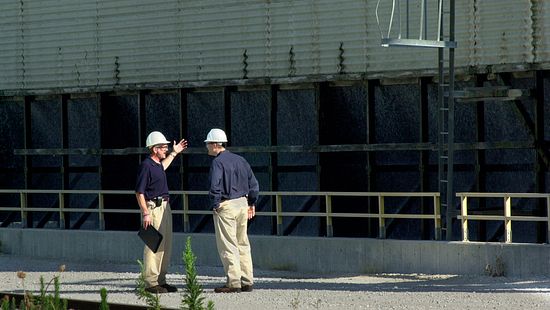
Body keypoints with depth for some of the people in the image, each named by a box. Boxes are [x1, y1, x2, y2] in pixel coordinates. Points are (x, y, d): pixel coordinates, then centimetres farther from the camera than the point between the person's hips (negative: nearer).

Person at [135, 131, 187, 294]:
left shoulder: (157, 164, 14)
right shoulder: (146, 166, -14)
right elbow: (139, 192, -16)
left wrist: (174, 153, 47)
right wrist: (146, 213, -22)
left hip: (165, 207, 10)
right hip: (153, 208, -10)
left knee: (165, 246, 11)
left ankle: (160, 281, 17)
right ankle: (151, 283, -12)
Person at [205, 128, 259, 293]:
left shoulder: (218, 162, -11)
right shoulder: (240, 160, 12)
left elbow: (215, 186, -23)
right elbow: (253, 183, 13)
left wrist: (215, 205, -11)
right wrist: (252, 204, 19)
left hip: (226, 205, -8)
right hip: (242, 204, 8)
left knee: (228, 246, -4)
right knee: (242, 244, 13)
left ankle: (233, 283, -6)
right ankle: (247, 282, 14)